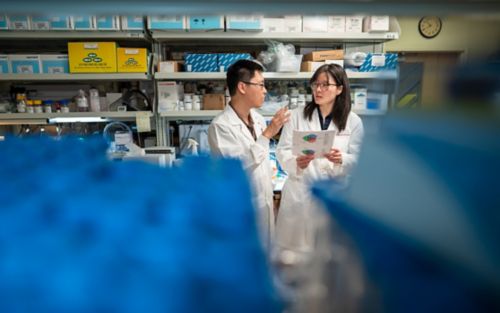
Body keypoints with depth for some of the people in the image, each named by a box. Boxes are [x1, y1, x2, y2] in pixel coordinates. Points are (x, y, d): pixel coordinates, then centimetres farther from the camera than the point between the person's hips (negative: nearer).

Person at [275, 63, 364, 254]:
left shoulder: (353, 121, -1)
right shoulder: (297, 115, 0)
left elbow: (357, 159, 0)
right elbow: (282, 151, -3)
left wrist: (341, 160, -22)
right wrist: (296, 162, -24)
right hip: (299, 192, 0)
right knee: (294, 247, 8)